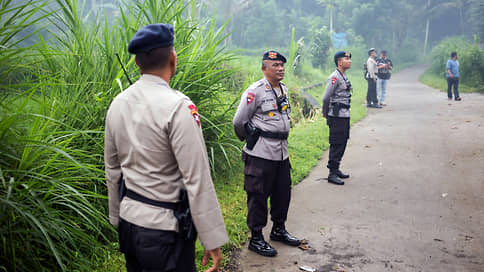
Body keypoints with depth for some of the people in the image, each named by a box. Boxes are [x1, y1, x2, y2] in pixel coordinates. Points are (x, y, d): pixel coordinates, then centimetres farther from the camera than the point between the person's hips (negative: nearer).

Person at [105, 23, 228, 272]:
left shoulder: (117, 104, 3)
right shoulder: (178, 107, -19)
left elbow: (112, 170, 11)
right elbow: (197, 181, -20)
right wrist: (213, 241, -13)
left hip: (128, 221, 7)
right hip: (164, 230, -7)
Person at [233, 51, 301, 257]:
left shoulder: (284, 90, 12)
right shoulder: (255, 91, -13)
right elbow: (239, 121, -9)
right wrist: (251, 139, 5)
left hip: (281, 152, 8)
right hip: (260, 154, -8)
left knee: (282, 193, 17)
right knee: (258, 196, 1)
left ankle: (279, 230, 35)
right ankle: (256, 239, 13)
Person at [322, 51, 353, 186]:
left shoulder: (344, 76, 15)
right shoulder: (334, 77, -15)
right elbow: (326, 98, -15)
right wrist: (325, 114, -5)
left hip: (345, 116, 9)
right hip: (337, 117, -9)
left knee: (342, 144, 15)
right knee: (336, 145, -5)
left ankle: (336, 169, 26)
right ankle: (332, 174, 2)